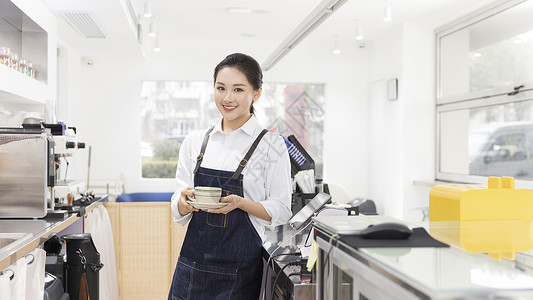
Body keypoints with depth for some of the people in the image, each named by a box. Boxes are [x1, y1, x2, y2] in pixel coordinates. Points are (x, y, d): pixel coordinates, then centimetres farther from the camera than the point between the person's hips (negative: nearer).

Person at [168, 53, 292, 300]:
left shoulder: (271, 145, -3)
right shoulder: (195, 141, 7)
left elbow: (280, 211, -4)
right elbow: (179, 211, 9)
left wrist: (239, 203, -20)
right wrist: (185, 201, -13)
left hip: (240, 270, -3)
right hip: (193, 263, 3)